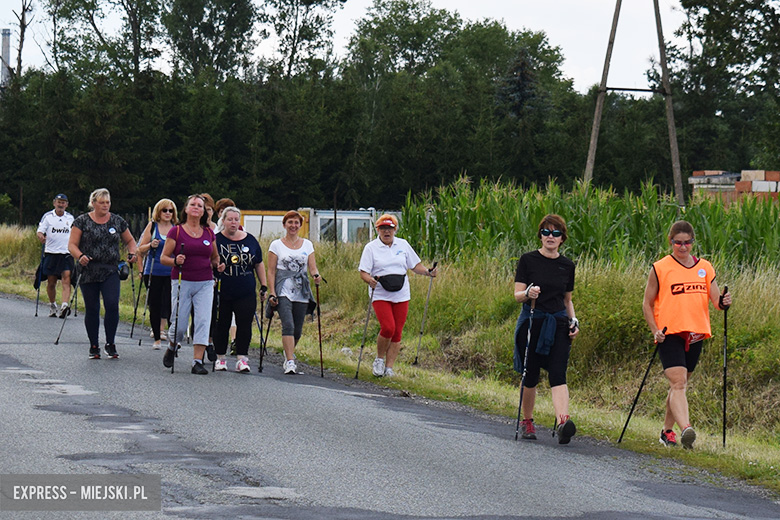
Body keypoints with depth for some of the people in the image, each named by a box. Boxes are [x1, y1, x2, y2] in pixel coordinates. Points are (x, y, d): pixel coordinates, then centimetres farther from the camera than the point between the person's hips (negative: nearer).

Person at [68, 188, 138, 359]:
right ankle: (94, 346, 15)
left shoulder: (117, 221, 9)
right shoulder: (82, 221, 2)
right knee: (92, 309, 4)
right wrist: (80, 256, -21)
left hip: (110, 272, 1)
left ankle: (110, 344, -1)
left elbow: (130, 240, 20)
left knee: (112, 305, -14)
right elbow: (72, 245, -1)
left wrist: (132, 253, 0)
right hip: (88, 272, -1)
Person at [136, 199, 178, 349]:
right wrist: (151, 245, -13)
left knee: (171, 305, -9)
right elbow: (141, 249, 6)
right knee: (154, 306, 4)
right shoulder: (152, 226, 5)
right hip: (154, 272, 0)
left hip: (171, 273, 0)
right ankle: (157, 339, 15)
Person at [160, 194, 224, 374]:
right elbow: (163, 258, 0)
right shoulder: (176, 231, 0)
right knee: (179, 324, -2)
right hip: (182, 283, -3)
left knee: (203, 321, -10)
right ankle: (172, 348, 30)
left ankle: (197, 361, -8)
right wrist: (175, 261, -20)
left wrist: (218, 265, 2)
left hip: (205, 284, 3)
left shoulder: (209, 233, 11)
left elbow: (214, 257, 23)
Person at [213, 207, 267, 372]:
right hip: (222, 294, -1)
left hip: (246, 294, 1)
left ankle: (242, 359, 0)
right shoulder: (216, 240, 1)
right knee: (221, 325, 6)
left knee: (244, 325, -4)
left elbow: (259, 264, 15)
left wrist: (264, 286, 12)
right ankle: (220, 358, 17)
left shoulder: (250, 240, 8)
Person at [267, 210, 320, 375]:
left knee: (297, 330, 5)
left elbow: (312, 267, 8)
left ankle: (288, 354, 31)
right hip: (283, 291, -3)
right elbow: (271, 271, 2)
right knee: (288, 325, -19)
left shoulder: (307, 244, 13)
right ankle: (290, 362, -22)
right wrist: (272, 293, -8)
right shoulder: (276, 245, 5)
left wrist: (316, 275, -16)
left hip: (301, 292, 3)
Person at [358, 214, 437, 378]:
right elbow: (363, 273, -4)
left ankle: (389, 367, 10)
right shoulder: (371, 248, 0)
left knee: (397, 332, 1)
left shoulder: (403, 245, 10)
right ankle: (379, 359, 6)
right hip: (380, 295, -3)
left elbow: (415, 265, 15)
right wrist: (370, 280, -26)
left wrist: (428, 272, -4)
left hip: (401, 295, 4)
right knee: (388, 327, -19)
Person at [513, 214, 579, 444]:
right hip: (532, 322, -2)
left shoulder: (567, 266, 10)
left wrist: (573, 320, 4)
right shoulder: (528, 260, 0)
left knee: (558, 374, -13)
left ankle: (563, 421, -29)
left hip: (558, 325, 2)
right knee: (530, 376, 4)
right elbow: (517, 295, -4)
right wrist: (528, 294, -26)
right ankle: (527, 421, 23)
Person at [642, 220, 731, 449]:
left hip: (695, 336, 5)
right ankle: (685, 429, -35)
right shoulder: (660, 268, -1)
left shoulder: (705, 268, 11)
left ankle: (667, 431, 25)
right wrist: (655, 330, -10)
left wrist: (723, 302, -14)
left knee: (680, 384, 13)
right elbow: (647, 304, 3)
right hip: (670, 335, -5)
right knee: (678, 383, -19)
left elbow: (715, 299, 11)